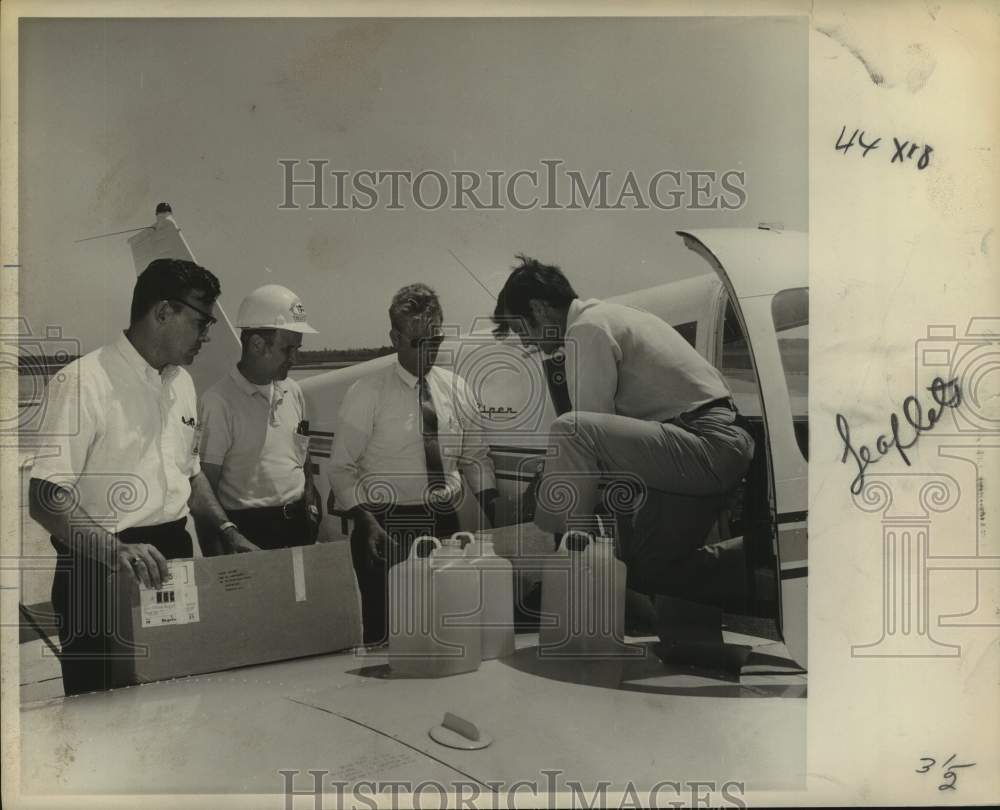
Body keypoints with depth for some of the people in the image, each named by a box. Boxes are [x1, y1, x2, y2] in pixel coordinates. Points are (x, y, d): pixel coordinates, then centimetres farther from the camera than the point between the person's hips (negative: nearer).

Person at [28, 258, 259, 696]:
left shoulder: (181, 382, 12)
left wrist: (225, 530, 8)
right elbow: (44, 495, -22)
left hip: (173, 557, 7)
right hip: (102, 572, -7)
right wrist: (114, 550, -35)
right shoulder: (82, 383, -15)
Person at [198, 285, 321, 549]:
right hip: (250, 530, -6)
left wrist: (310, 506, 10)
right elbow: (205, 484, -12)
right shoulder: (219, 402, -12)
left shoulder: (293, 392, 11)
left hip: (299, 525, 6)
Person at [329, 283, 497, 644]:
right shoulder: (367, 393, -4)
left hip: (445, 524, 4)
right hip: (387, 526, -4)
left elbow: (476, 458, 12)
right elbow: (341, 467, -5)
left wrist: (496, 515, -2)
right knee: (387, 636, -2)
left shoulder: (457, 389, 7)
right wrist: (365, 522, -18)